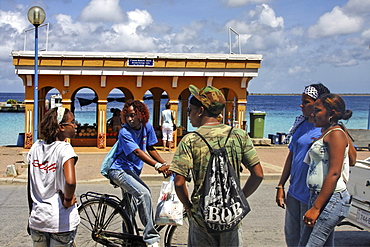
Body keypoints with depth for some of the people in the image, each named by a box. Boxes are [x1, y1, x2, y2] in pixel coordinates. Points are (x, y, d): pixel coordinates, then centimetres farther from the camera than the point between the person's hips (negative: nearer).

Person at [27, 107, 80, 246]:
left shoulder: (36, 147, 3)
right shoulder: (64, 149, -14)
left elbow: (30, 186, 9)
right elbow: (70, 181, -32)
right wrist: (68, 201, -13)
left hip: (37, 222, 5)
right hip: (62, 224, -5)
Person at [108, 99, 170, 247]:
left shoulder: (147, 128, 0)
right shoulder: (124, 132, -19)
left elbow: (150, 149, 9)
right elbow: (138, 152, -30)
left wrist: (165, 164, -4)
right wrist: (157, 165, -41)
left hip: (133, 171, 8)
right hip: (120, 170, -8)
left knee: (131, 207, 19)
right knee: (144, 193, -30)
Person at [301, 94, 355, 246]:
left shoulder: (336, 134, -11)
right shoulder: (325, 134, 18)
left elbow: (334, 173, -19)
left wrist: (316, 207, -20)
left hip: (332, 198, -10)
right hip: (317, 196, 10)